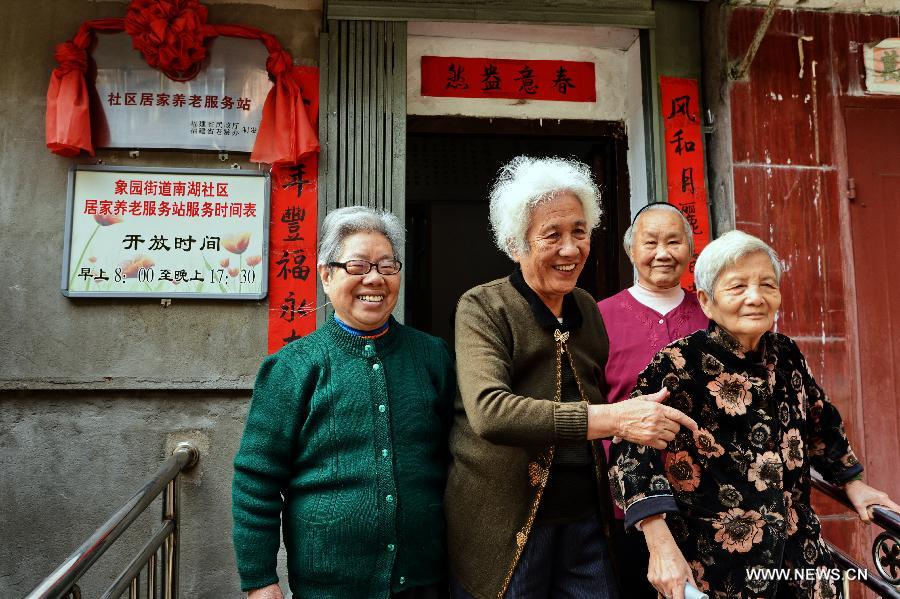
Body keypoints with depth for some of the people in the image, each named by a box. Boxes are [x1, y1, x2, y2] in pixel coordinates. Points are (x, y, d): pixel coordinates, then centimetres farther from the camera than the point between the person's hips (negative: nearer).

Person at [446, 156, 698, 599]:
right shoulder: (482, 308, -11)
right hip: (504, 528, -5)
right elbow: (488, 411, -27)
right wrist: (610, 418, -31)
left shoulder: (588, 309, 7)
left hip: (586, 518, 5)